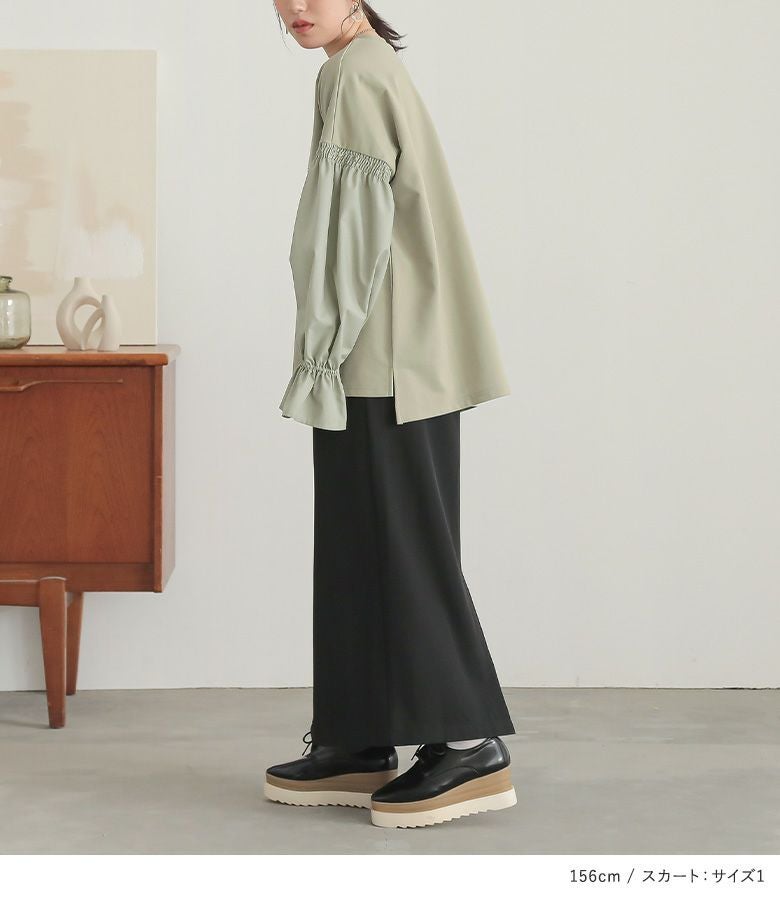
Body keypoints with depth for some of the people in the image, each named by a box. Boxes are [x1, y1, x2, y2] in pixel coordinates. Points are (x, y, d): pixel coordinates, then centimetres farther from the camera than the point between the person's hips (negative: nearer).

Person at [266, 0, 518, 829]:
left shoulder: (355, 78, -12)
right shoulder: (377, 74, 18)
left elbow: (358, 230, -17)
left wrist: (322, 359, -16)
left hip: (384, 364, -10)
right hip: (395, 363, 10)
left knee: (395, 543, -6)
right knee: (361, 545, 10)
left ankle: (471, 744, -3)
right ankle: (358, 747, 15)